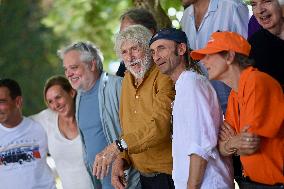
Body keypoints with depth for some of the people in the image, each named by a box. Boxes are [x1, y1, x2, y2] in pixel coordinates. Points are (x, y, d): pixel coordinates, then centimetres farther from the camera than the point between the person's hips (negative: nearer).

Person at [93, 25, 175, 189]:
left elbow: (161, 125, -27)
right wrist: (120, 160, 2)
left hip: (168, 174, -7)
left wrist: (118, 146, -32)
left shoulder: (163, 76, -14)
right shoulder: (128, 80, 12)